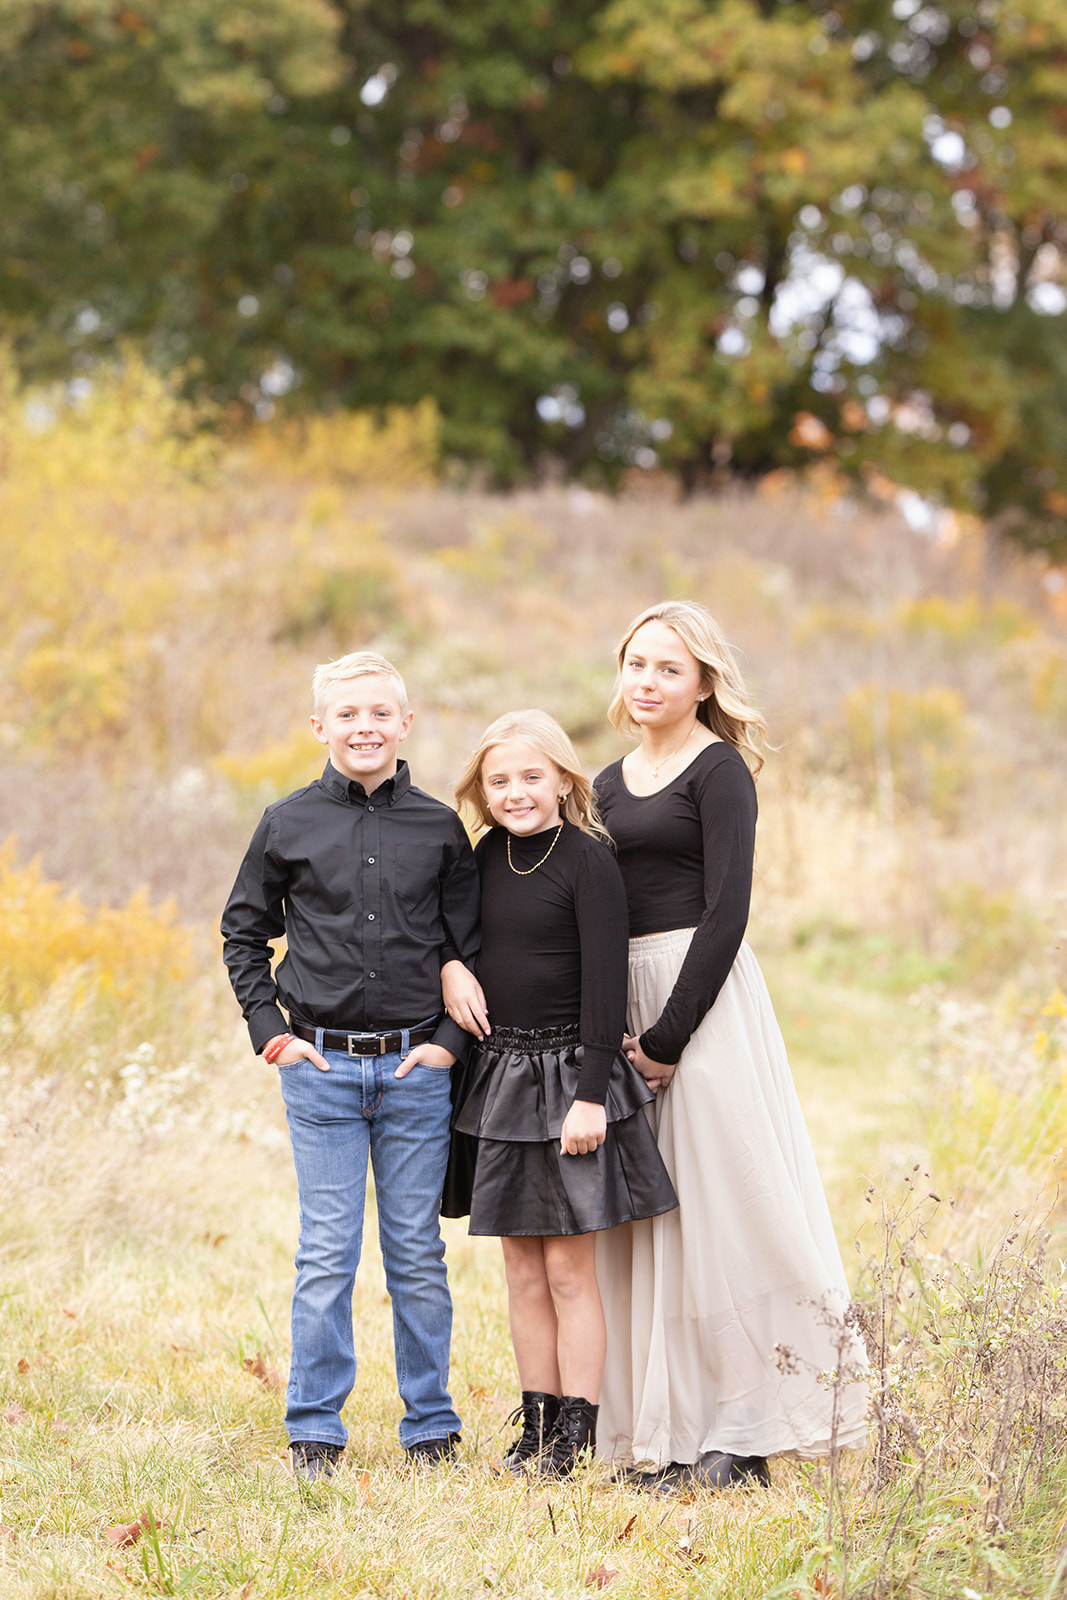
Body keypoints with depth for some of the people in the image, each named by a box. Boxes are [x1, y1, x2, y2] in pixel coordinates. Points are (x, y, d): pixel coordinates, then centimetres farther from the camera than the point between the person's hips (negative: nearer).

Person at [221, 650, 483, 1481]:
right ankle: (315, 1432, 8)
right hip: (320, 1066, 0)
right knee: (326, 1258, 0)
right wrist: (270, 1029, 2)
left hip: (415, 1069, 1)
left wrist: (451, 1039, -3)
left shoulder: (440, 828, 3)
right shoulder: (288, 825, 2)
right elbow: (244, 932, 11)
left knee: (418, 1256, 6)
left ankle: (431, 1427, 15)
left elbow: (472, 947, 8)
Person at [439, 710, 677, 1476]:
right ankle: (537, 1422, 16)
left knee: (569, 1267, -2)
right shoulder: (487, 858, 8)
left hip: (566, 1072, -6)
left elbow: (605, 982, -13)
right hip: (500, 1074, 6)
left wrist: (591, 1094, -17)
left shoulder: (589, 861, -10)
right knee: (523, 1268, 9)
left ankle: (577, 1433, 3)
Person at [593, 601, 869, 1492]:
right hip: (626, 998, 7)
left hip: (705, 996, -7)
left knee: (717, 1202, -6)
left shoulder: (719, 771, -6)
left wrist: (669, 1035, -16)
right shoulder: (610, 784, 16)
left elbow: (726, 911, -13)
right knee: (644, 1212, 6)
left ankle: (738, 1434, -2)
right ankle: (666, 1433, 11)